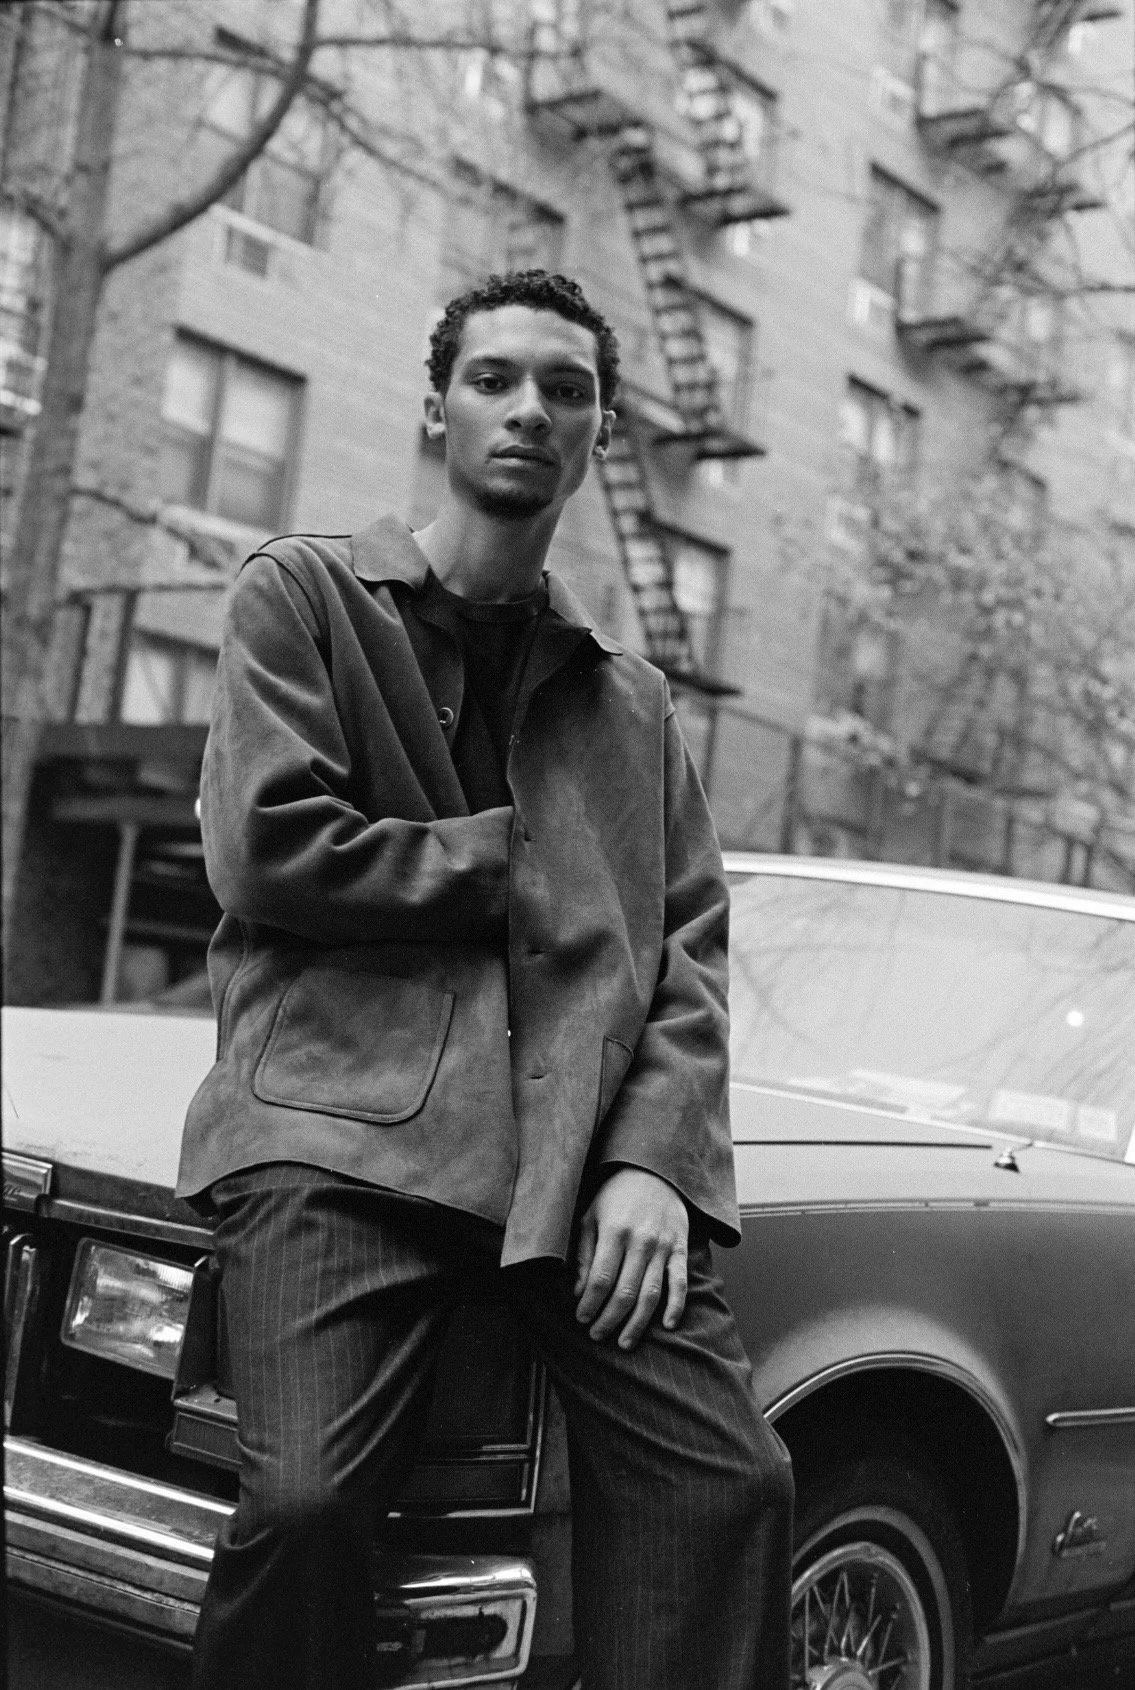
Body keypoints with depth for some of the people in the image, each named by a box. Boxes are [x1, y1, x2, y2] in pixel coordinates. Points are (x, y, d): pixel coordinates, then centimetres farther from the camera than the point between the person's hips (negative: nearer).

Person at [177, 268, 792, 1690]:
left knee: (733, 1481, -15)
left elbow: (687, 947, 12)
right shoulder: (304, 595, 11)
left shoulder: (630, 699, 23)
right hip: (344, 1104, -3)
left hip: (580, 1139, 4)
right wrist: (519, 868, 1)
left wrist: (655, 1155, -5)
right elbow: (266, 849, -3)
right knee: (305, 1503, -22)